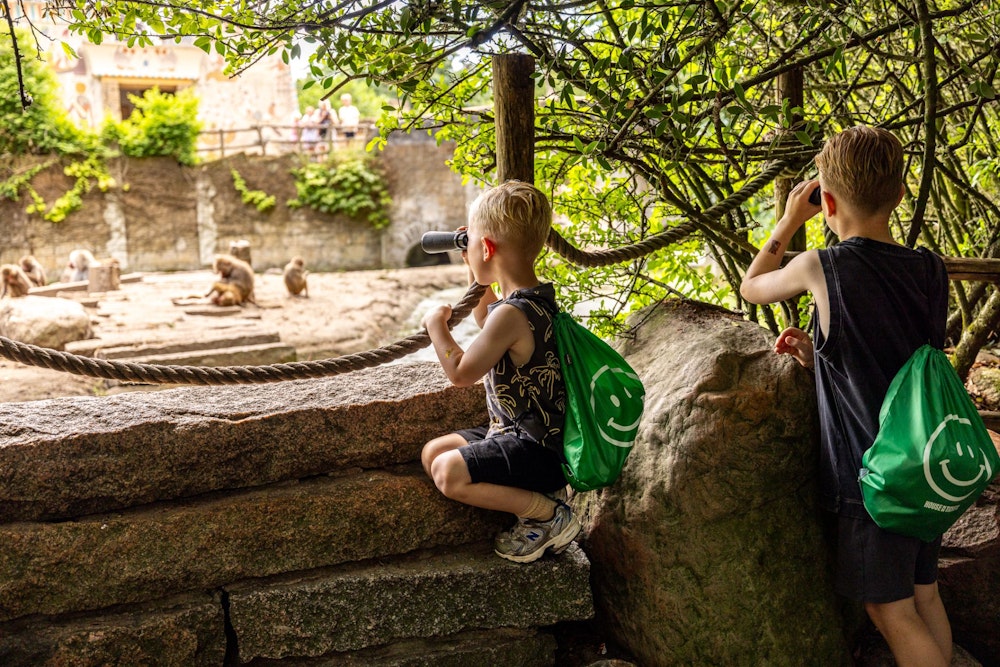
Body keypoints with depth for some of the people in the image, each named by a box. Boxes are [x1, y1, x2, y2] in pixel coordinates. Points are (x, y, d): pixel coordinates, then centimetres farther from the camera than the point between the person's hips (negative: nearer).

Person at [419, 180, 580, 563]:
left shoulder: (512, 313, -25)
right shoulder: (537, 298, 6)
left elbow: (462, 373, -20)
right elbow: (490, 324, 30)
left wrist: (437, 326, -4)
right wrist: (475, 275, 23)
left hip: (537, 448, -10)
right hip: (521, 432, 10)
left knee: (449, 473, -24)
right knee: (433, 452, 12)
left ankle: (551, 515, -9)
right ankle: (536, 492, 5)